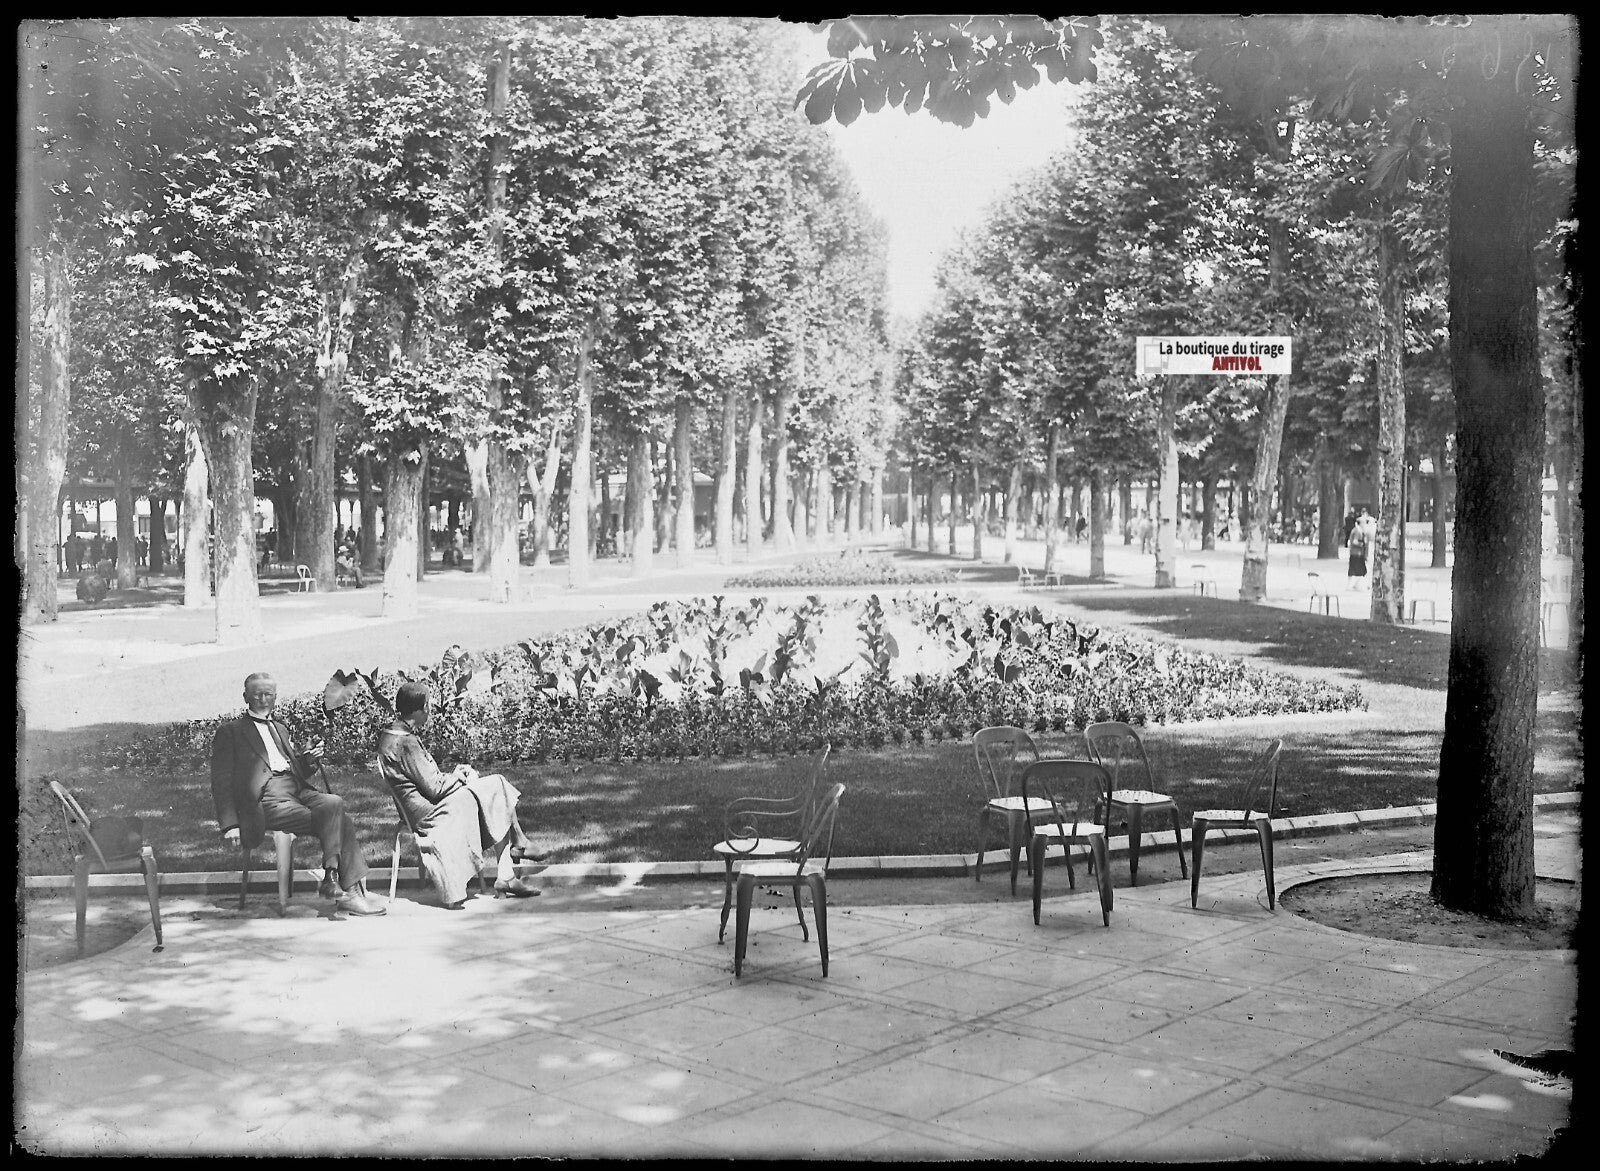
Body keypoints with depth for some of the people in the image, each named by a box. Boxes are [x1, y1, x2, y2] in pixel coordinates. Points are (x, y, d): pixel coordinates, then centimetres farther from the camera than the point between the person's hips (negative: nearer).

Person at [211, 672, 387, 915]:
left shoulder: (280, 729, 31)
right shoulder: (230, 732, 11)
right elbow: (221, 783, 4)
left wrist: (310, 760, 8)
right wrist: (230, 825, -7)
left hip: (299, 790, 6)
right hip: (269, 798, -6)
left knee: (343, 821, -24)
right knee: (334, 805, -29)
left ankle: (353, 890, -28)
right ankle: (331, 881, -24)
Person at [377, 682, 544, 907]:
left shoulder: (390, 735, 11)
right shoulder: (405, 743, -22)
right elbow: (434, 788, -21)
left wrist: (455, 775, 9)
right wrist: (459, 776, -3)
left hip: (424, 809, 11)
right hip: (428, 812, -11)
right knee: (496, 786, -7)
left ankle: (506, 877, 1)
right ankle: (518, 844, 12)